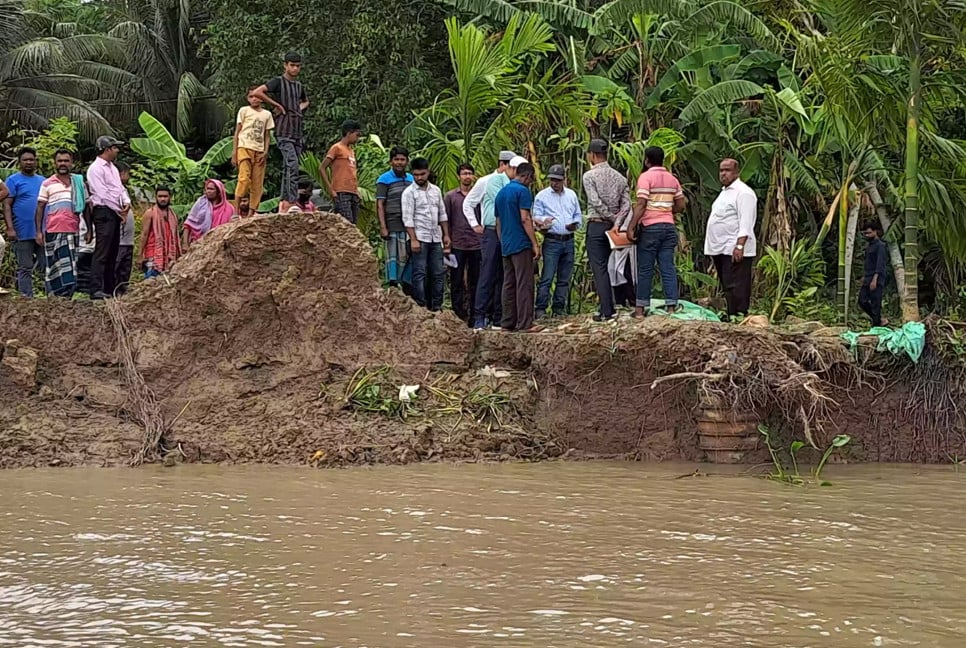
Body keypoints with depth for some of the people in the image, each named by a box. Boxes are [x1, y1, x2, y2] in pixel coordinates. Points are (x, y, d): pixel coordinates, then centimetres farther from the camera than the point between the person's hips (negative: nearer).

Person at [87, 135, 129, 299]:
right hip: (104, 212, -9)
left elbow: (120, 187, 21)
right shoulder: (96, 168, -9)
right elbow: (102, 193, -14)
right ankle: (96, 290, -20)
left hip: (115, 213, 9)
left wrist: (126, 202, 0)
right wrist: (118, 210, -11)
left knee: (112, 253, 10)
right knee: (101, 252, -15)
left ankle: (110, 289, 13)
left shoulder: (112, 168, 20)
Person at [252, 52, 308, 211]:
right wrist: (276, 104, -13)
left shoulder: (299, 86, 18)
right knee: (292, 165, -20)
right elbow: (257, 92, -17)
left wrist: (301, 107, 16)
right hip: (284, 132, -8)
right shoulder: (278, 82, -4)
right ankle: (291, 201, -27)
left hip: (297, 133, 8)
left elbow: (305, 101, 40)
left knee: (288, 168, 9)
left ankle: (284, 202, 12)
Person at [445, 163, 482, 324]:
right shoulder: (450, 197, 5)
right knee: (457, 282, 0)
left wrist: (485, 241, 4)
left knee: (475, 282, 5)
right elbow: (445, 220, 5)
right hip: (457, 245, -1)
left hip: (476, 244, 1)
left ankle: (474, 316, 10)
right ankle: (458, 315, 6)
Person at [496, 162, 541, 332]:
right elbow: (525, 219, -16)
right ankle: (524, 323, -11)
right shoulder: (523, 191, -9)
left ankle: (508, 323, 9)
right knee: (524, 285, -8)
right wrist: (535, 244, -14)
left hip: (506, 246, 8)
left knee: (508, 285, 9)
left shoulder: (501, 193, 16)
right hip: (521, 244, -8)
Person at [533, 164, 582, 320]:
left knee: (564, 278, 6)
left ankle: (559, 309, 12)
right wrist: (542, 221, -22)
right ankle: (541, 309, -10)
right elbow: (536, 217, 0)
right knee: (547, 277, -11)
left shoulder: (571, 195, 14)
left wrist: (575, 225, -3)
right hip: (552, 241, -4)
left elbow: (578, 215, 19)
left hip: (569, 241, 4)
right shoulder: (542, 196, 3)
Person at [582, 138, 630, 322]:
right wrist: (617, 223, -8)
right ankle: (610, 308, 11)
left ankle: (606, 312, -8)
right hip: (612, 226, 6)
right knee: (607, 267, 12)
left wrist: (613, 219, -6)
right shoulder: (619, 177, 9)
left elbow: (597, 203, -15)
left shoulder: (590, 176, -8)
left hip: (596, 225, -6)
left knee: (599, 269, -4)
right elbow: (626, 204, 0)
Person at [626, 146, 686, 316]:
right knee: (668, 268, 3)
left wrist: (631, 227, -14)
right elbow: (680, 206, 12)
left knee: (645, 269, 0)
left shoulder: (646, 177, -6)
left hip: (650, 227, -5)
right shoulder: (672, 179, 12)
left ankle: (641, 308, 3)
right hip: (669, 226, 5)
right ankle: (671, 307, -2)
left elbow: (641, 205, -14)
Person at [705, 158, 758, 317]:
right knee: (727, 288, 11)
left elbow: (746, 223, -18)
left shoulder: (743, 192, -10)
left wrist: (739, 246, -27)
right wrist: (713, 250, 22)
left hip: (734, 250, -10)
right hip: (721, 250, 10)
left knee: (735, 288, -13)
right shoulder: (725, 192, 21)